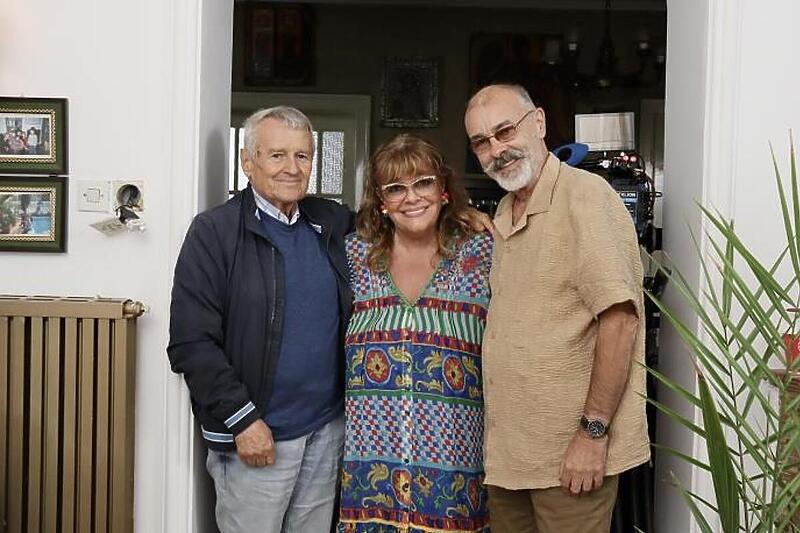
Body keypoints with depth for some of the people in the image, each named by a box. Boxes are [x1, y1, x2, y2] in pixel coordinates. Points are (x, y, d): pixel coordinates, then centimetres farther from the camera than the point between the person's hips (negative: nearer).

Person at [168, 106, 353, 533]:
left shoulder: (334, 223, 7)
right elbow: (191, 343, -11)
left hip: (328, 432, 5)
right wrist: (242, 420, -14)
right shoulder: (214, 231, -8)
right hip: (253, 436, -5)